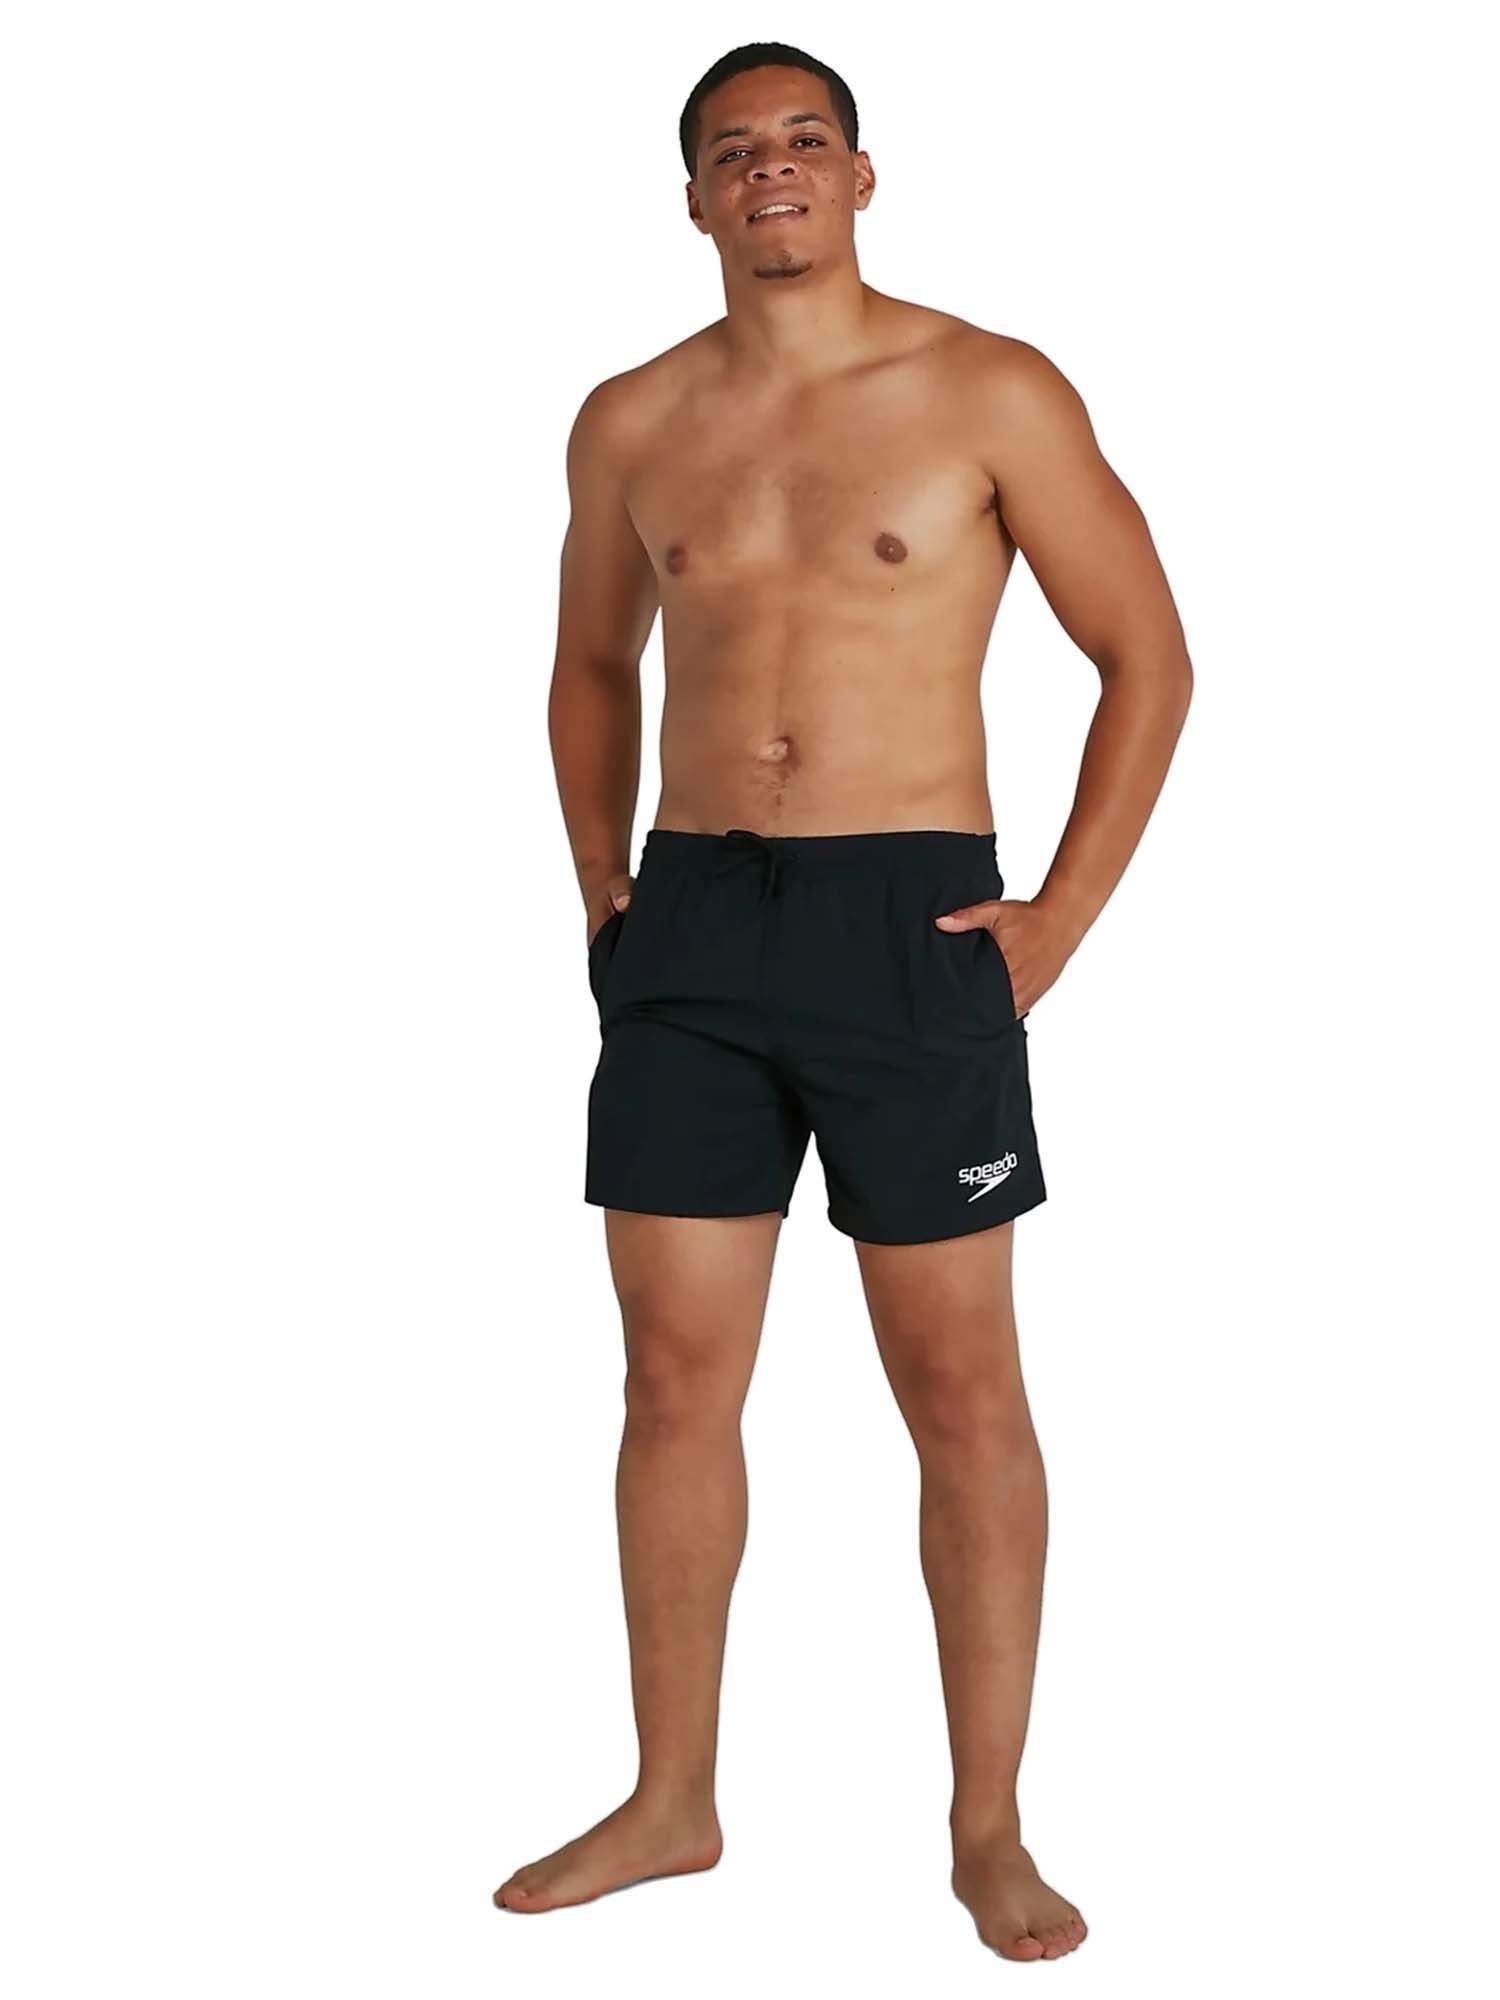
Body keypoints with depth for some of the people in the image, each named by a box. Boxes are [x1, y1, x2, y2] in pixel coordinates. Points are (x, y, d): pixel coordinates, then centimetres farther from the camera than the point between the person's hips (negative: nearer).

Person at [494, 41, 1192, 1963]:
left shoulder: (986, 394, -2)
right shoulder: (630, 423, 9)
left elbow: (1148, 655, 1)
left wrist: (1062, 915, -5)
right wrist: (601, 888, 13)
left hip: (910, 927, -3)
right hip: (689, 928, 4)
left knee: (960, 1388, 2)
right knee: (676, 1377, 7)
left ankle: (990, 1830, 14)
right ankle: (672, 1800, 21)